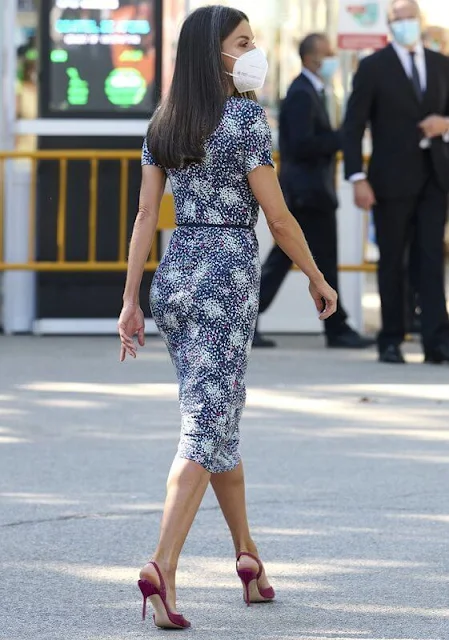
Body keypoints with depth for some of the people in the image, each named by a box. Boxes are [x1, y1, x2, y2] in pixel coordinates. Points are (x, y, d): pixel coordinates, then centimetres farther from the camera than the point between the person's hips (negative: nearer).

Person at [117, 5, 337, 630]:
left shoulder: (163, 125, 8)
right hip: (230, 273, -7)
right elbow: (278, 217, -10)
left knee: (219, 418, 18)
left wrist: (131, 302, 7)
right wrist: (318, 280, 2)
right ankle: (163, 566, -20)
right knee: (207, 426, -7)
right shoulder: (246, 117, -10)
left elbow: (146, 216, 6)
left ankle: (248, 556, 27)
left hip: (174, 274, 7)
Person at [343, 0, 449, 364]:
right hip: (393, 179, -2)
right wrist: (358, 179, -13)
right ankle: (391, 341, 8)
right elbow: (353, 127, -3)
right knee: (393, 262, 2)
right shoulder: (374, 68, 1)